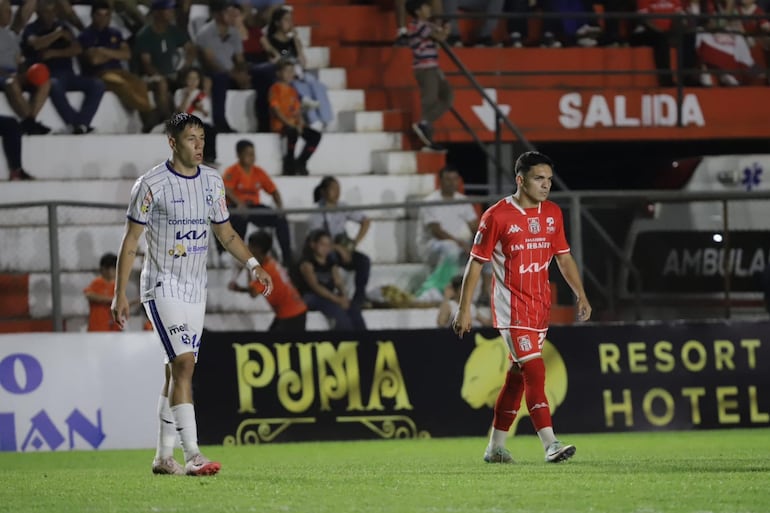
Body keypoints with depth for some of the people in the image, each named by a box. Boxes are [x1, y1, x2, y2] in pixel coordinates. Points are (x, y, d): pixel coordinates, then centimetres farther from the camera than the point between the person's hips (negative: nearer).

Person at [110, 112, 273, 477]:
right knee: (184, 364, -18)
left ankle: (163, 456, 16)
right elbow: (130, 242, -7)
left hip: (195, 290, 6)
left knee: (176, 372, 9)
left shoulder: (212, 181, 7)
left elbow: (225, 232, 17)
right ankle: (192, 456, -23)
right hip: (162, 288, -6)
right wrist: (119, 294, -10)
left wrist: (253, 265, 1)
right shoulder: (152, 184, -11)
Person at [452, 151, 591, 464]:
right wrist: (464, 309, -9)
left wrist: (580, 295, 9)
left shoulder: (552, 213, 8)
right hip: (512, 306, -6)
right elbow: (476, 263, -7)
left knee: (518, 374, 10)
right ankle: (550, 445, -22)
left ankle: (496, 447, 19)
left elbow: (563, 257, 17)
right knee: (534, 370, -16)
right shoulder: (497, 216, -10)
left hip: (540, 305, 6)